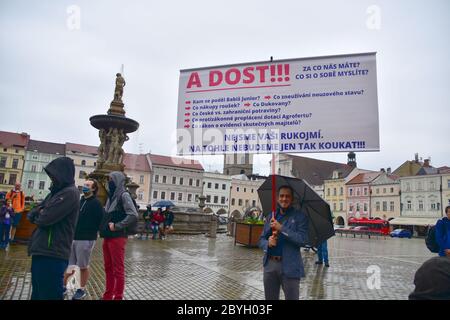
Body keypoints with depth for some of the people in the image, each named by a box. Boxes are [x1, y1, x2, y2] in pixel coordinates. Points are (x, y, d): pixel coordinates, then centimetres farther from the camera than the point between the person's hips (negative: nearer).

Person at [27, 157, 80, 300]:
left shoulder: (70, 193, -15)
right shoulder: (57, 191, 16)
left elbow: (45, 219, -21)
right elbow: (31, 214, 17)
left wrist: (38, 215, 2)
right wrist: (40, 212, -6)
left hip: (52, 255, -10)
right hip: (41, 251, 10)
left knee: (49, 295, -1)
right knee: (37, 293, 20)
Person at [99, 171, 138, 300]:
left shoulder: (124, 195, -10)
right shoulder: (111, 195, 14)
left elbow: (133, 216, -20)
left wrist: (117, 226, -18)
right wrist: (104, 227, 9)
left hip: (117, 237, -8)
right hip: (107, 237, 8)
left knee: (118, 269, 0)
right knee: (108, 268, 16)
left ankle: (118, 297, 10)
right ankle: (108, 295, 28)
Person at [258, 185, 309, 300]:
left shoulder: (300, 217, -2)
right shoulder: (270, 217, 11)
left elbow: (303, 240, -14)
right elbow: (261, 239, 11)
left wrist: (281, 228, -18)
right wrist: (268, 243, -12)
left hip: (289, 266, -4)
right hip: (270, 265, 4)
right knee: (270, 298, 15)